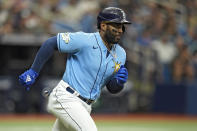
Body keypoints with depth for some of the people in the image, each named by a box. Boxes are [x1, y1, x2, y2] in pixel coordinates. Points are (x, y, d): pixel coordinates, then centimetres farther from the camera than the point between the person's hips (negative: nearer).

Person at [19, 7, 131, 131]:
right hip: (65, 98, -8)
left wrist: (119, 82, -12)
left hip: (85, 106, 8)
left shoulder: (120, 54, 7)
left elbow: (112, 89, 13)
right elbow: (51, 43, -11)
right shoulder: (85, 40, -15)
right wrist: (33, 72, -16)